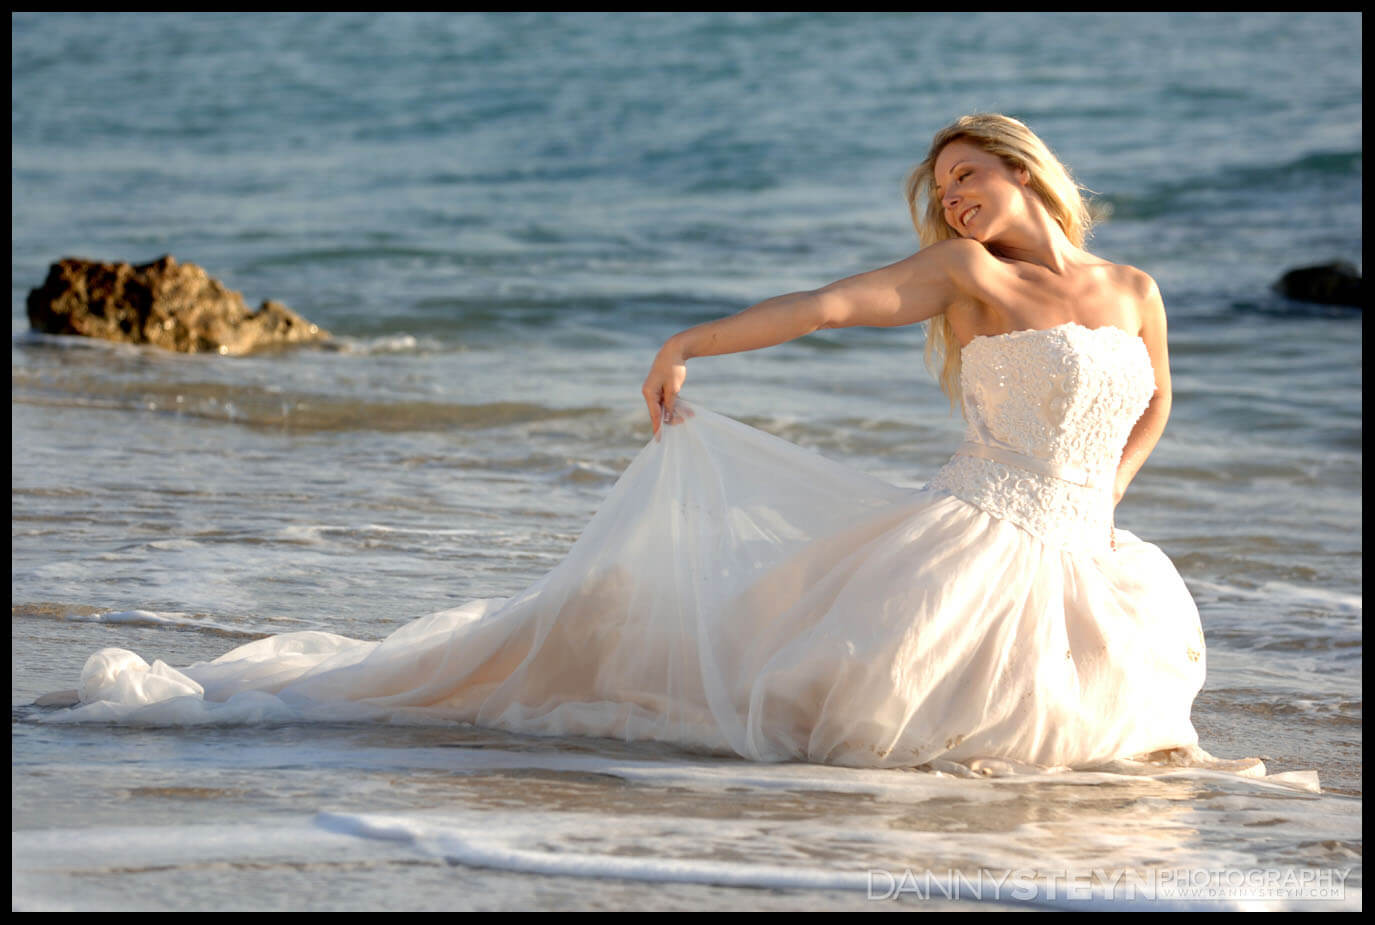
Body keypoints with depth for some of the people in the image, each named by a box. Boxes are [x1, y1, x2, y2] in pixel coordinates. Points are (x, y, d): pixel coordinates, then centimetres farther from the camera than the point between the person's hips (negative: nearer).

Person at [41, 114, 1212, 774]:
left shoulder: (1133, 294, 12)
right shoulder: (963, 272, 2)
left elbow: (1154, 406, 28)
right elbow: (823, 304, -9)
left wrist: (1101, 506, 14)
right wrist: (689, 344, -18)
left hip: (1071, 568, 4)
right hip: (962, 545, -4)